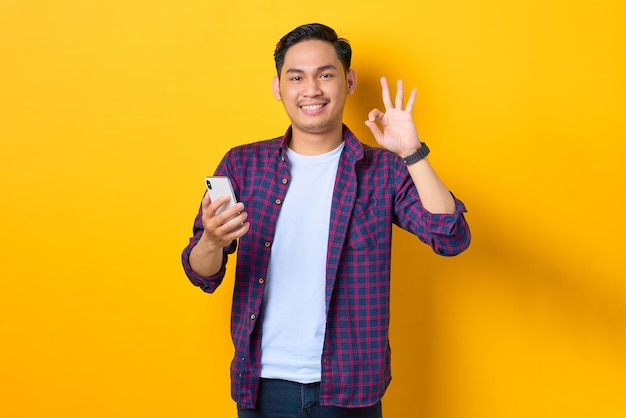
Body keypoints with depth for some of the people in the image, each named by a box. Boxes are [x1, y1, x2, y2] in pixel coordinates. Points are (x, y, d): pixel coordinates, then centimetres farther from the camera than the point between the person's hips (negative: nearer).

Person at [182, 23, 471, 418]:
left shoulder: (383, 169, -3)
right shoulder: (243, 163, 0)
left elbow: (453, 239, -14)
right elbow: (203, 276, -2)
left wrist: (412, 153, -22)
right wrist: (213, 240, -25)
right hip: (264, 384, 1)